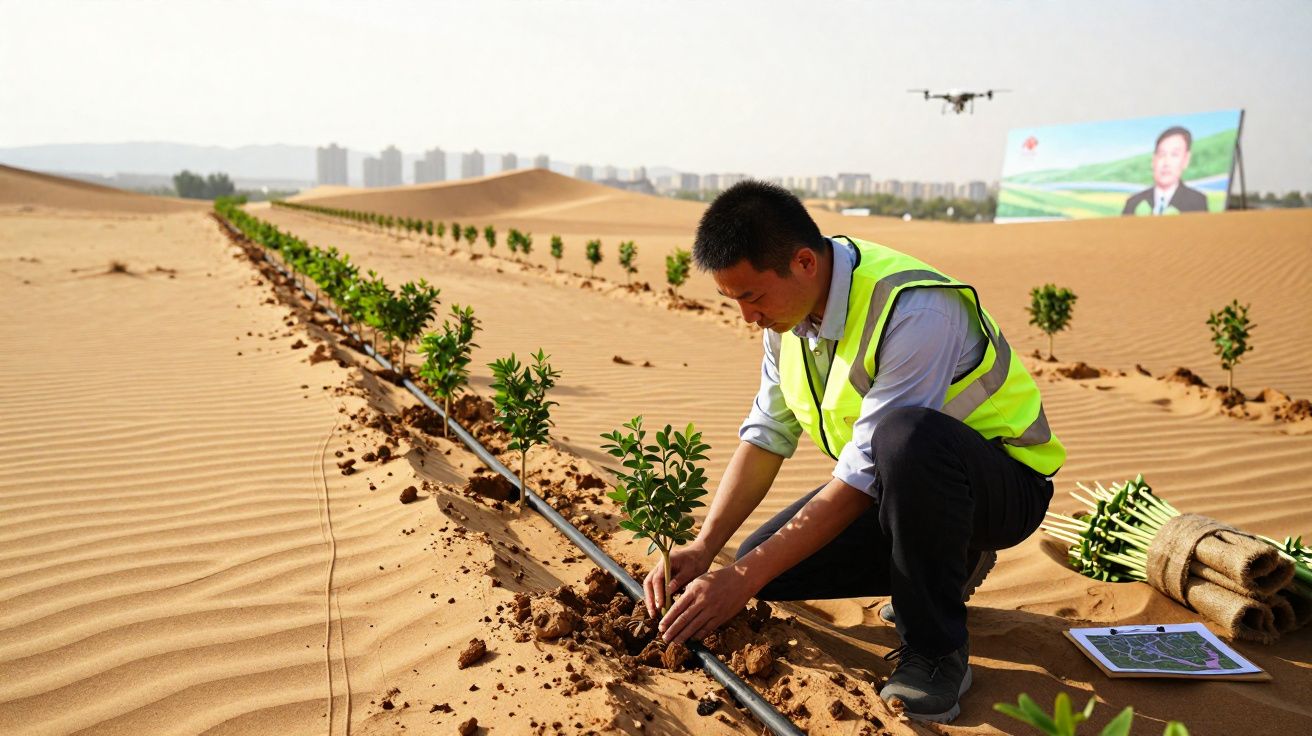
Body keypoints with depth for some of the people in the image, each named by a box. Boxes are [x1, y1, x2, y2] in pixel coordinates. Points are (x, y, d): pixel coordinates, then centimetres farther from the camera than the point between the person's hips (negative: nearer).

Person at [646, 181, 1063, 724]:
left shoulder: (916, 312, -32)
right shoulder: (789, 304, -6)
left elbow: (866, 475, -32)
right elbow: (766, 434, -2)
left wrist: (744, 578, -31)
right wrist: (702, 549, -12)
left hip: (1003, 485, -7)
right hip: (897, 484, 8)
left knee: (905, 434, -40)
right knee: (770, 568, -7)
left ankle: (935, 650, -19)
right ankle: (944, 565, 14)